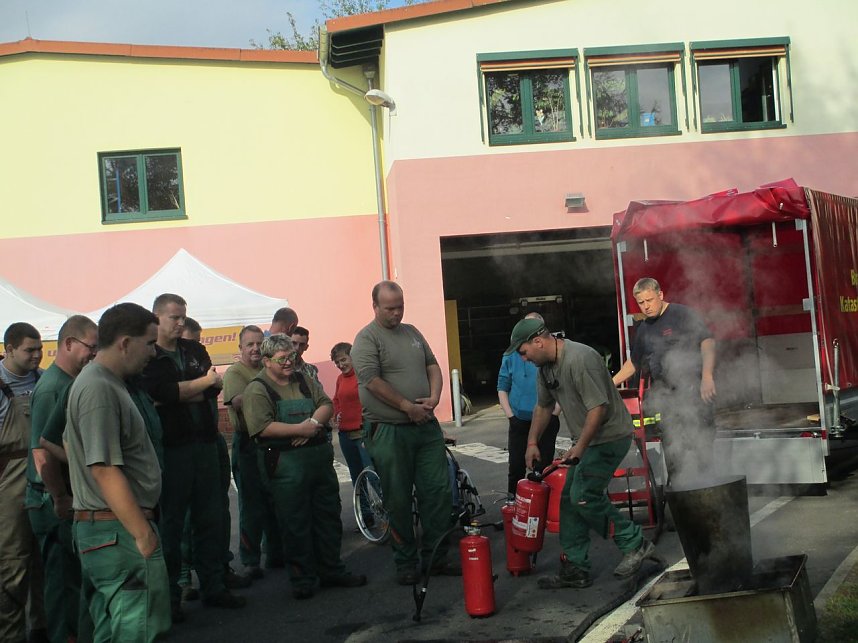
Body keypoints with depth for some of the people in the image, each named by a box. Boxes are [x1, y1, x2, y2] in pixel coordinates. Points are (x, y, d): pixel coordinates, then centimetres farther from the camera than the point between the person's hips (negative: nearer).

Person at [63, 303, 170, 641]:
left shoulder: (104, 382, 15)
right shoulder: (99, 389, -18)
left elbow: (70, 444, 24)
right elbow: (105, 470, -23)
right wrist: (142, 534, -21)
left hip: (98, 528, 11)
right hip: (120, 532, -11)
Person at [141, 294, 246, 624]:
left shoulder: (196, 351, 14)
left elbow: (214, 389, 1)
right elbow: (160, 392, -19)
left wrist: (177, 394, -13)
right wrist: (202, 383, -7)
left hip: (205, 444, 5)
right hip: (170, 448, -5)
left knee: (210, 519, 9)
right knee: (170, 523, 1)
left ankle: (213, 587, 19)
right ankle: (169, 595, 10)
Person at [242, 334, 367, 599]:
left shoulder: (304, 381, 14)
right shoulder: (257, 389, -5)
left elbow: (326, 405, 6)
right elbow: (262, 427, -17)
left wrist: (313, 423, -14)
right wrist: (300, 429, -19)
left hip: (320, 457, 6)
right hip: (285, 464, -6)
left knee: (329, 516, 12)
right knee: (295, 524, 1)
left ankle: (331, 570, 24)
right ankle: (302, 579, 12)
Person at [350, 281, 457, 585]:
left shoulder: (412, 332, 15)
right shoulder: (367, 338, -6)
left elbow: (432, 365, 16)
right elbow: (372, 381, -17)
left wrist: (434, 397, -3)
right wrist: (408, 407, -16)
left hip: (426, 426, 6)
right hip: (389, 432, -6)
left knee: (438, 491, 5)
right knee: (398, 501, 2)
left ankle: (436, 557, 16)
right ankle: (406, 563, 13)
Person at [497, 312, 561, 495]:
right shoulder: (511, 356, 4)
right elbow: (502, 388, 7)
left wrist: (554, 414, -8)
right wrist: (511, 416, -2)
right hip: (519, 422, 1)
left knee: (543, 467, 5)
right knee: (516, 468, 4)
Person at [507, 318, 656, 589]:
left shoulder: (580, 359, -24)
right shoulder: (546, 366, 8)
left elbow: (598, 406, -26)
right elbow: (543, 406, 21)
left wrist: (580, 446, -22)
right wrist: (532, 442, 16)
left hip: (609, 436, -10)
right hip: (588, 440, 10)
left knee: (584, 497, -15)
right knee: (570, 500, 7)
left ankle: (635, 544, 0)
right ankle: (574, 570, 13)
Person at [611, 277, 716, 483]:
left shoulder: (682, 315, -6)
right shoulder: (644, 329, 16)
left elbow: (707, 342, -17)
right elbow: (634, 362, 28)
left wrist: (707, 376, -31)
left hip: (692, 393, -6)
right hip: (665, 400, 6)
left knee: (700, 452, -8)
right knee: (672, 457, 7)